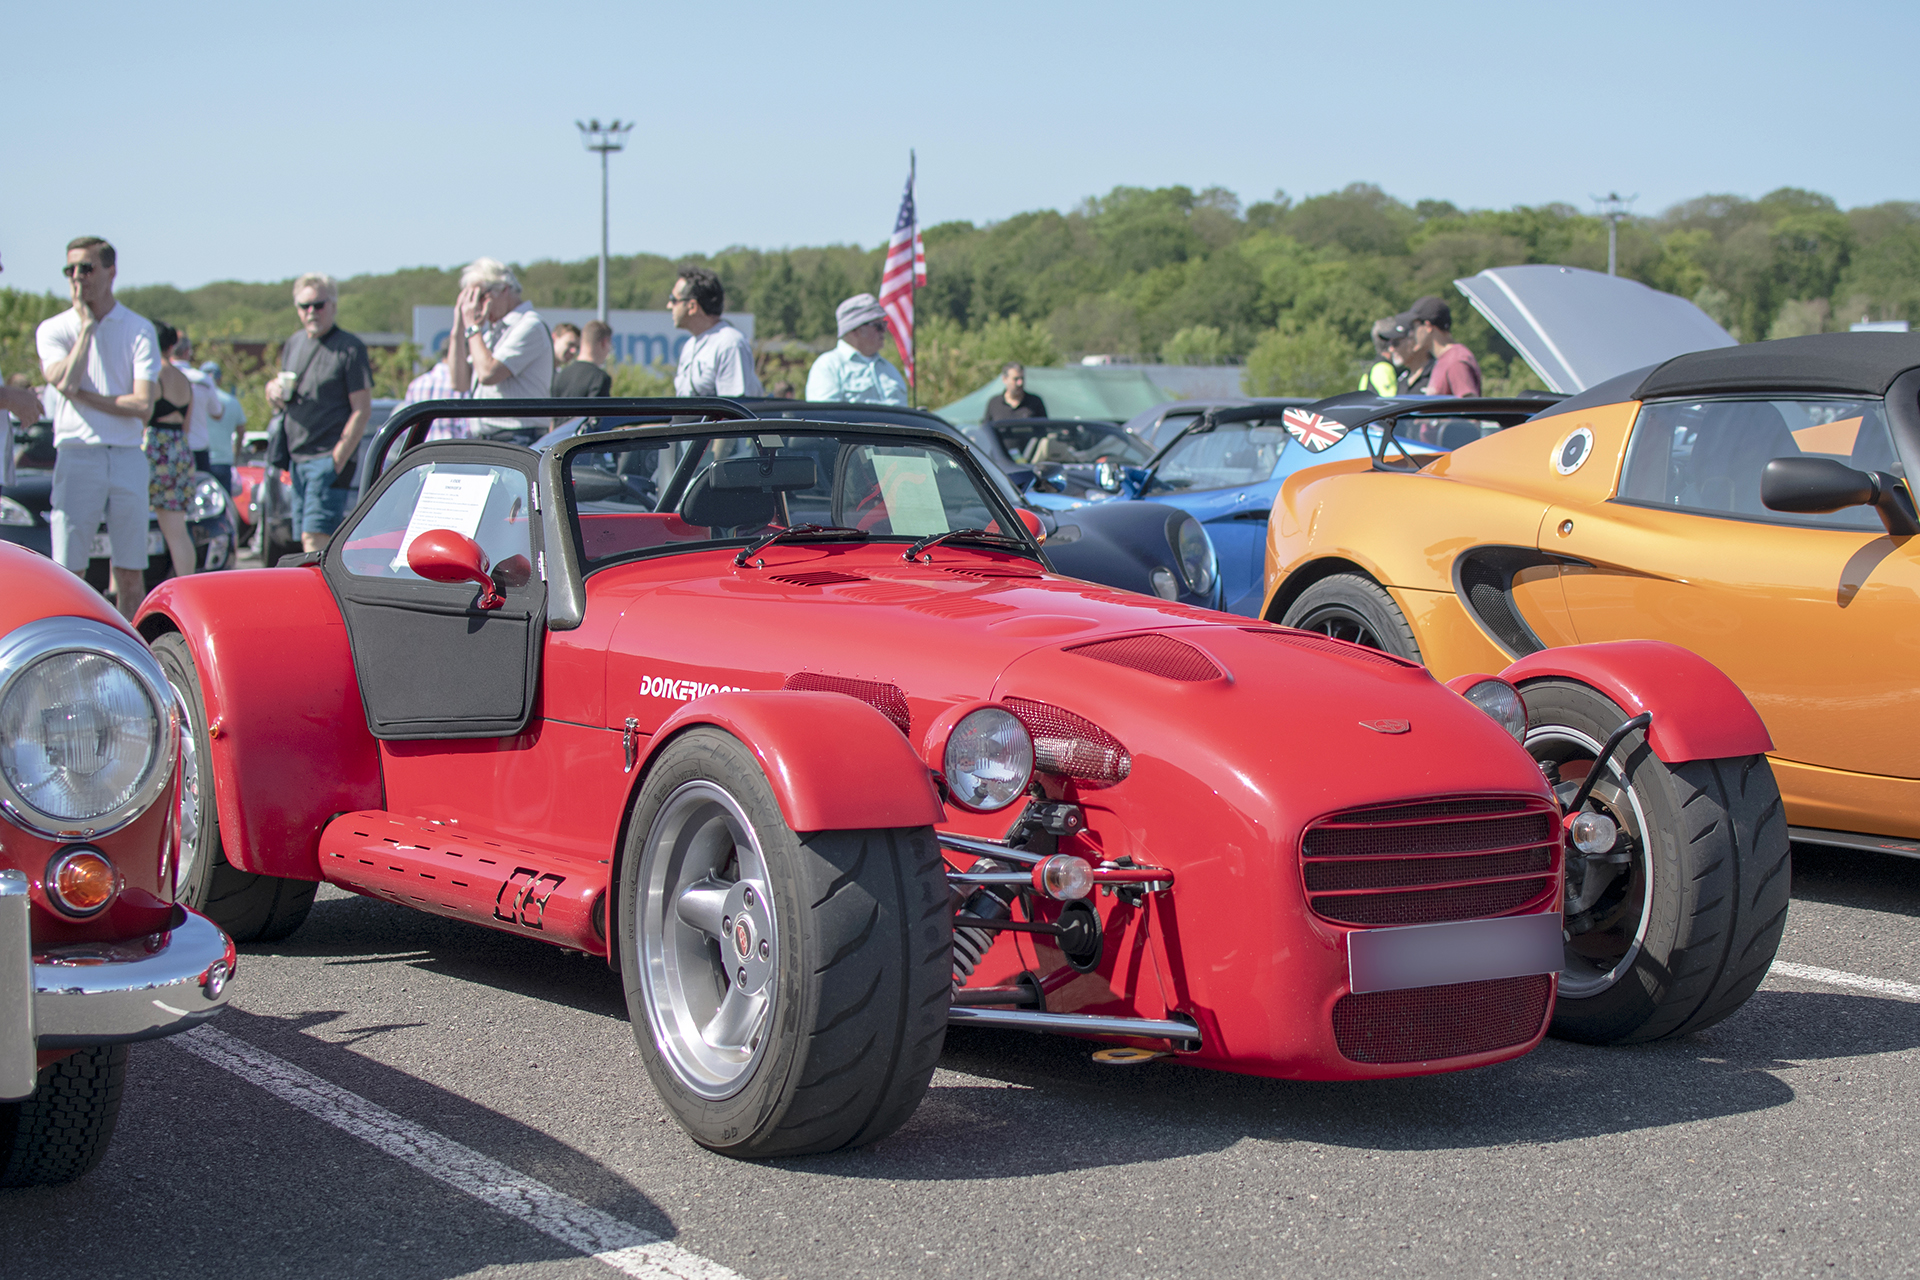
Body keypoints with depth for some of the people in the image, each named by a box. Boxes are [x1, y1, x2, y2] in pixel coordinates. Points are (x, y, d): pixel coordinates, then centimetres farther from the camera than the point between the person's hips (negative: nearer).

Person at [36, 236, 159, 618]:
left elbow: (143, 403, -5)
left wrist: (83, 395, -8)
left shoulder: (139, 329, 5)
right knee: (68, 571, -4)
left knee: (131, 573, 3)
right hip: (77, 454, -1)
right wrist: (87, 326, -6)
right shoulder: (53, 329, 6)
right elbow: (65, 382, -13)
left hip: (128, 457, 1)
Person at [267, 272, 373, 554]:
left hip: (330, 459, -7)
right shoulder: (294, 344, 16)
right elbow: (284, 402, 24)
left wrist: (337, 459, -17)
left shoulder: (350, 348, -6)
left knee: (314, 539, -17)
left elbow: (362, 410, -10)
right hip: (298, 458, 7)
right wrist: (274, 392, -1)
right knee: (308, 542, 6)